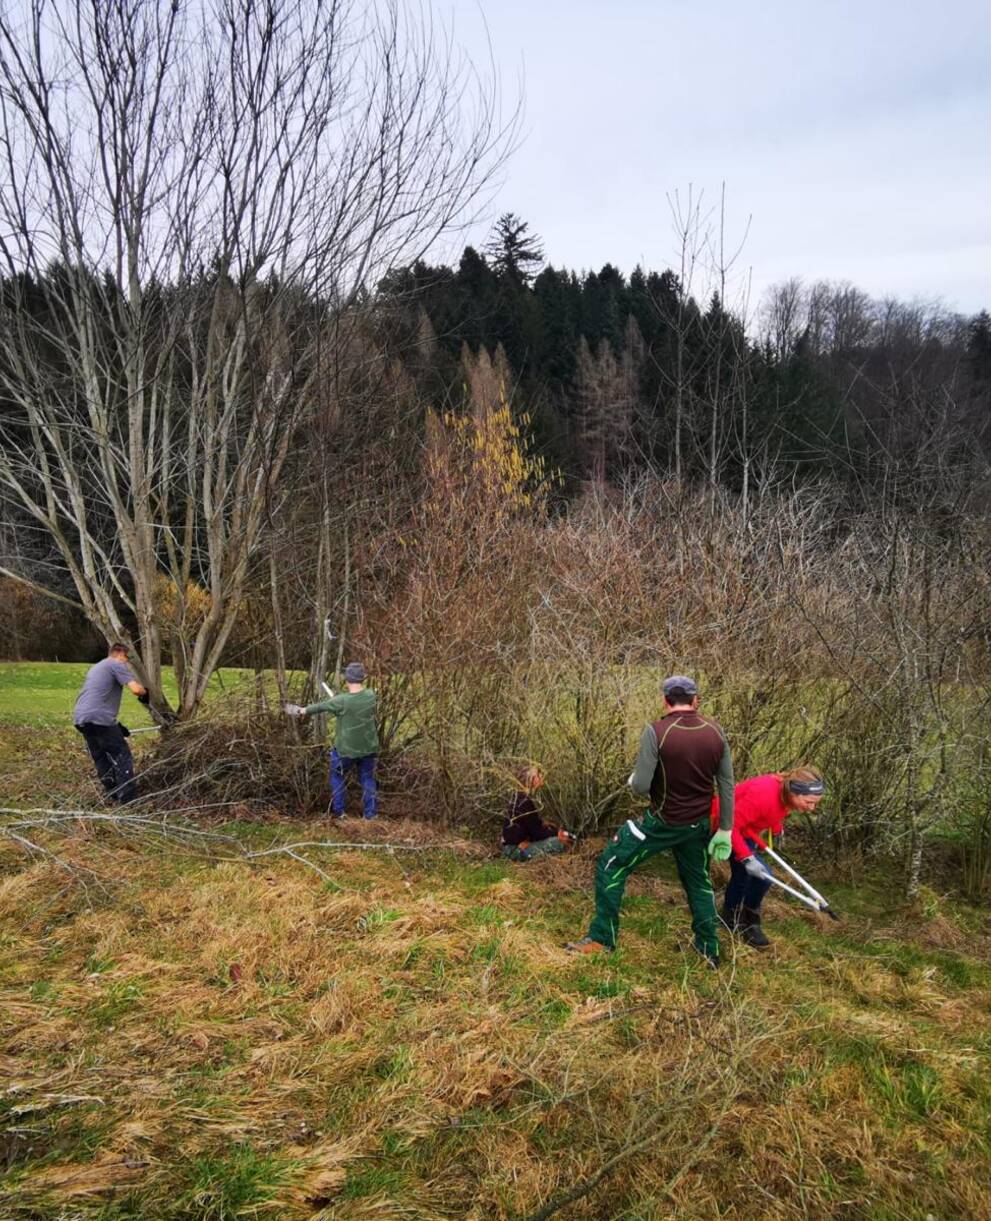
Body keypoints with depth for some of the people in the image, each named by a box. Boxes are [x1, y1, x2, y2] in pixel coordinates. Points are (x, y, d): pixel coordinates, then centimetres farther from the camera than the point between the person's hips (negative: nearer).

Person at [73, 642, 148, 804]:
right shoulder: (117, 665, 2)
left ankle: (113, 796, 23)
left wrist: (117, 725, 31)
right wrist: (146, 695, 13)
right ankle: (129, 800, -4)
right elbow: (136, 689, -11)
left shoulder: (95, 667, 30)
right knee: (122, 757, -2)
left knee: (101, 759, 19)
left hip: (80, 718, 9)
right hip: (98, 718, -9)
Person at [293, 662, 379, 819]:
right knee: (367, 779, 18)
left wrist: (304, 710, 13)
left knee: (337, 777, 20)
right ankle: (371, 813, 20)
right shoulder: (371, 696, -11)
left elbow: (321, 706, -5)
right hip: (368, 748, 3)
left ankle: (338, 811, 26)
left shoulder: (341, 702, -23)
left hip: (346, 749, -3)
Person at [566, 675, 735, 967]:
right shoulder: (715, 731, -5)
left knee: (610, 866, 11)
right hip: (698, 824, 5)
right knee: (699, 880, 26)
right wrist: (725, 830, 10)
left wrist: (633, 780, 5)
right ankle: (710, 951, 36)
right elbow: (727, 784, 1)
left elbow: (641, 787, -20)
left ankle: (602, 939, 17)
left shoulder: (656, 732, -21)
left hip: (662, 823, -5)